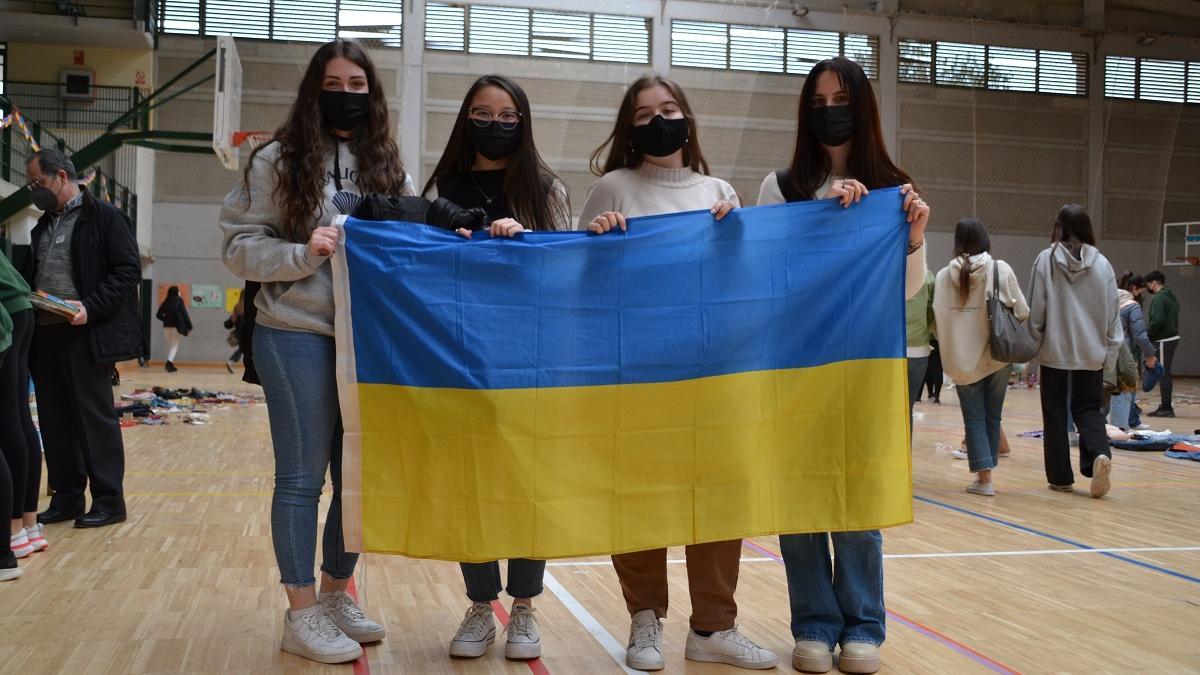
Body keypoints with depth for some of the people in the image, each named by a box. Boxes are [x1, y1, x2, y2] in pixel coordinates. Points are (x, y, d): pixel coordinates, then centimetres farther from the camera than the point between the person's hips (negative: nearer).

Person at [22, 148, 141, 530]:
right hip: (44, 335, 7)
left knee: (95, 418, -2)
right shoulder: (44, 225, 19)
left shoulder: (103, 217, -4)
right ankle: (66, 498, 18)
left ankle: (108, 501, 5)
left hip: (85, 334, -7)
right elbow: (32, 276, 24)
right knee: (54, 420, 9)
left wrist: (91, 308, -19)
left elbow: (128, 271, -10)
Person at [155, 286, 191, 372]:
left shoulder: (165, 302, 8)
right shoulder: (179, 301, -5)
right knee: (175, 346, -1)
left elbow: (158, 315, 7)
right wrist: (189, 326, -4)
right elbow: (184, 314, -8)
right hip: (177, 326, -4)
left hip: (167, 327, 4)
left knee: (169, 345, 15)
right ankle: (169, 361, -20)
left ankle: (170, 364, 17)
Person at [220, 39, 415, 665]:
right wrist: (302, 256, -16)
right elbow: (240, 245, -2)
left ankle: (335, 594, 28)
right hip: (297, 337, -4)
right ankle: (301, 614, 13)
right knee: (302, 477, 1)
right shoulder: (278, 159, 0)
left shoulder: (388, 166, 12)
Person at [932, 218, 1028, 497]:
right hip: (997, 355, 0)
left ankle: (984, 477, -2)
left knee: (974, 417, 7)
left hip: (962, 359, 0)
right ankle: (985, 474, 18)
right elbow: (1022, 311, -5)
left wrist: (950, 347, 7)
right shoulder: (1000, 269, -7)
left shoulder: (944, 275, -5)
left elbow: (938, 316, -7)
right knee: (992, 416, 14)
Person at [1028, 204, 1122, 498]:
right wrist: (1110, 352, 9)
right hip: (1092, 353, 2)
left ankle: (1061, 477, 12)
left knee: (1055, 414, 9)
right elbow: (1112, 313, 1)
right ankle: (1099, 453, -14)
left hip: (1055, 351, -2)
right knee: (1087, 409, 13)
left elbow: (1036, 310, -6)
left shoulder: (1045, 260, -7)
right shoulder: (1101, 263, -2)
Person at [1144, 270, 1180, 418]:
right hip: (1172, 337, 10)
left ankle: (1166, 407, -2)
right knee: (1165, 373, 15)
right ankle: (1166, 406, 20)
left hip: (1163, 341, -10)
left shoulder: (1158, 298, -15)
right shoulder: (1172, 297, 16)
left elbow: (1157, 321, -24)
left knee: (1163, 374, -5)